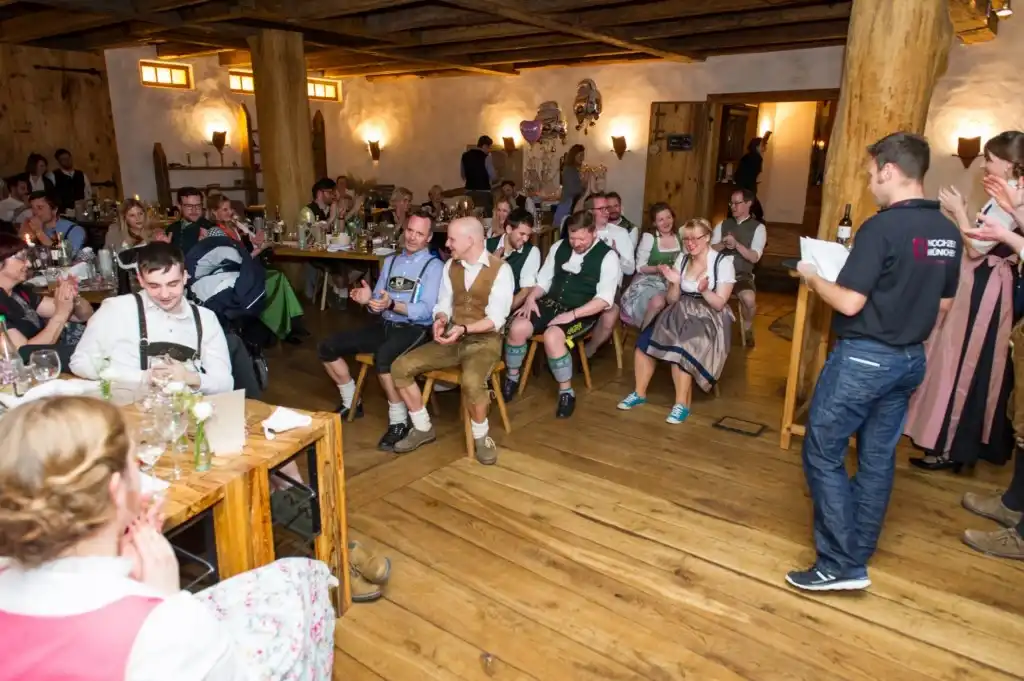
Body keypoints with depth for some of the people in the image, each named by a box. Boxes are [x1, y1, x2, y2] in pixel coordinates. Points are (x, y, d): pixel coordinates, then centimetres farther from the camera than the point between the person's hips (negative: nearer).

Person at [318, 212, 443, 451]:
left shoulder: (434, 266, -4)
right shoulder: (390, 261, 16)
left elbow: (426, 310, -16)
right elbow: (378, 304, 12)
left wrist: (392, 304, -29)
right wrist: (368, 300, -12)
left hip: (414, 330, -7)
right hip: (383, 325, 7)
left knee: (383, 357, -38)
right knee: (327, 347, 0)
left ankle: (399, 422, -20)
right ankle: (350, 402, 18)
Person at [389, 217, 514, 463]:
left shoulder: (501, 269, -12)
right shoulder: (450, 266, 7)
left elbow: (496, 318, -18)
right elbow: (444, 304, 9)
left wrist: (464, 329, -32)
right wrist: (441, 320, -16)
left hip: (485, 341, -6)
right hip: (452, 339, 6)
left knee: (471, 383, -38)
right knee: (400, 367, -10)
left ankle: (481, 437, -8)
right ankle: (423, 428, 8)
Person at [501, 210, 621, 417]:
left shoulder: (608, 257, -9)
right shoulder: (559, 246, 8)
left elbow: (604, 299, -15)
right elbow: (544, 279, 12)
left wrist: (572, 314, -25)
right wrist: (531, 298, -9)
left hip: (583, 314, -5)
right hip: (552, 304, 5)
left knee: (552, 336, -34)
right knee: (517, 328, -21)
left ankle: (566, 392, -12)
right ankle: (512, 378, 4)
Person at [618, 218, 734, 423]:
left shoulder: (723, 262, -6)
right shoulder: (681, 259, 6)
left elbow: (719, 304, -10)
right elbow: (672, 301, 6)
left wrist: (704, 291, -28)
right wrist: (675, 284, -13)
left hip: (708, 319, -5)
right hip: (681, 315, 5)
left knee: (679, 346, -32)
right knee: (644, 339, -18)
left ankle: (682, 404, -18)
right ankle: (639, 393, -3)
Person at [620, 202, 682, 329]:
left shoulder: (679, 236, 5)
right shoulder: (648, 237, -6)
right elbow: (640, 267, -6)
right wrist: (657, 268, -23)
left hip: (673, 282, 4)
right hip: (650, 281, -4)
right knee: (658, 302, -35)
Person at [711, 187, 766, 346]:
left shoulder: (758, 227, 3)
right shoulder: (722, 224, 13)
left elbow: (754, 257, -8)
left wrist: (736, 244, -22)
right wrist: (723, 244, -17)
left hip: (742, 275, -2)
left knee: (749, 300, -33)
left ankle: (747, 328, 3)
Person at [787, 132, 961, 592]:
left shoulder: (882, 227, -19)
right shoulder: (948, 233, 6)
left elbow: (849, 303, -20)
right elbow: (943, 305, 13)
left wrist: (813, 278, -4)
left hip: (863, 359, -8)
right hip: (911, 360, 8)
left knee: (823, 454, 2)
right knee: (878, 459, 15)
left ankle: (841, 566, 4)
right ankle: (857, 556, 26)